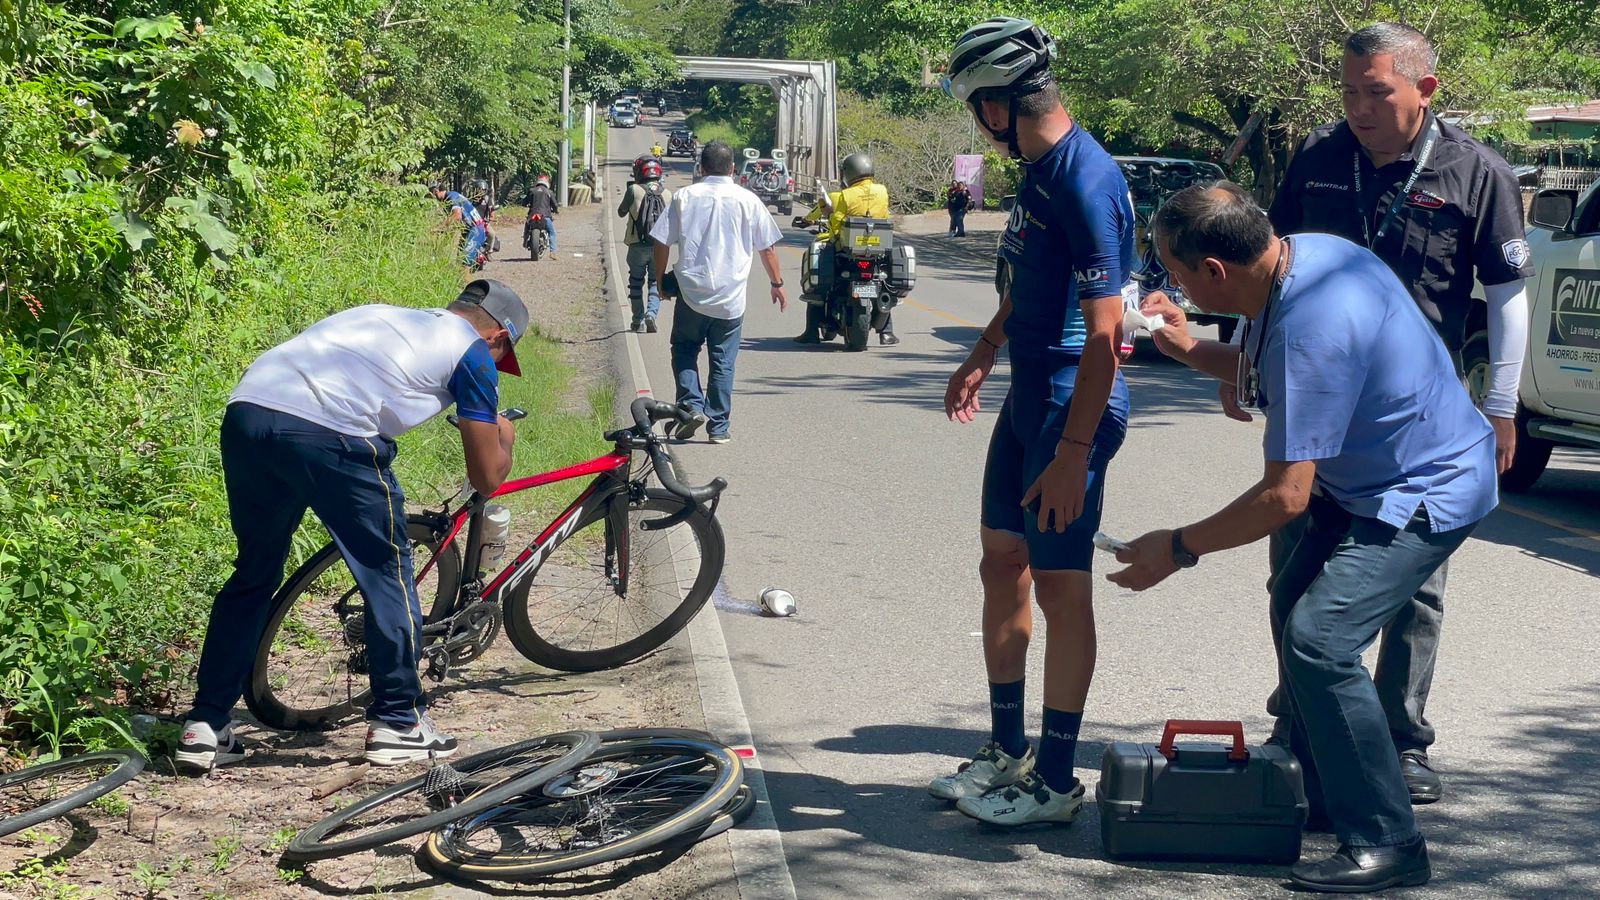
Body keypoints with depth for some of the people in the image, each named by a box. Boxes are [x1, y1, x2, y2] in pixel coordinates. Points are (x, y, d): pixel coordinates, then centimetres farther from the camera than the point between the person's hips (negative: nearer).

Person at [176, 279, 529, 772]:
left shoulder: (383, 314, 34)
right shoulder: (474, 353, 16)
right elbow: (486, 477, 18)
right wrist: (503, 438, 39)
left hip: (245, 412, 7)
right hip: (326, 435, -6)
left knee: (254, 571, 22)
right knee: (387, 572, 13)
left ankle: (204, 728, 23)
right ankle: (398, 723, 20)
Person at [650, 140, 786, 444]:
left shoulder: (685, 197, 0)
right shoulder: (748, 200, 0)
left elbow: (662, 242, 2)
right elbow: (767, 248, 4)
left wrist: (661, 278, 14)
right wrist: (777, 283, 16)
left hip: (691, 293, 0)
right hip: (731, 298, 0)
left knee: (684, 350, 15)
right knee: (723, 362, 7)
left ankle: (692, 405, -4)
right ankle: (718, 426, 8)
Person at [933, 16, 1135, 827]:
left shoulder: (1085, 182, -22)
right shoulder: (1036, 168, 7)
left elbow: (1103, 333, -25)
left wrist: (1073, 453, -26)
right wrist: (983, 357, 31)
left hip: (1073, 403, -10)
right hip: (1028, 393, 10)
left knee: (1060, 587, -1)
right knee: (1001, 567, 15)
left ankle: (1055, 783, 10)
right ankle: (1006, 753, 27)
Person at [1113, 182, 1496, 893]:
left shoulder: (1311, 327, -33)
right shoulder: (1304, 252, -3)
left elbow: (1285, 497, -30)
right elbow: (1271, 375, 19)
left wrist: (1178, 549, -19)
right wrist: (1189, 349, 7)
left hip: (1428, 494, -11)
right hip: (1371, 480, 11)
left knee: (1319, 640, -20)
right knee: (1294, 608, 19)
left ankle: (1386, 845, -12)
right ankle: (1323, 798, 32)